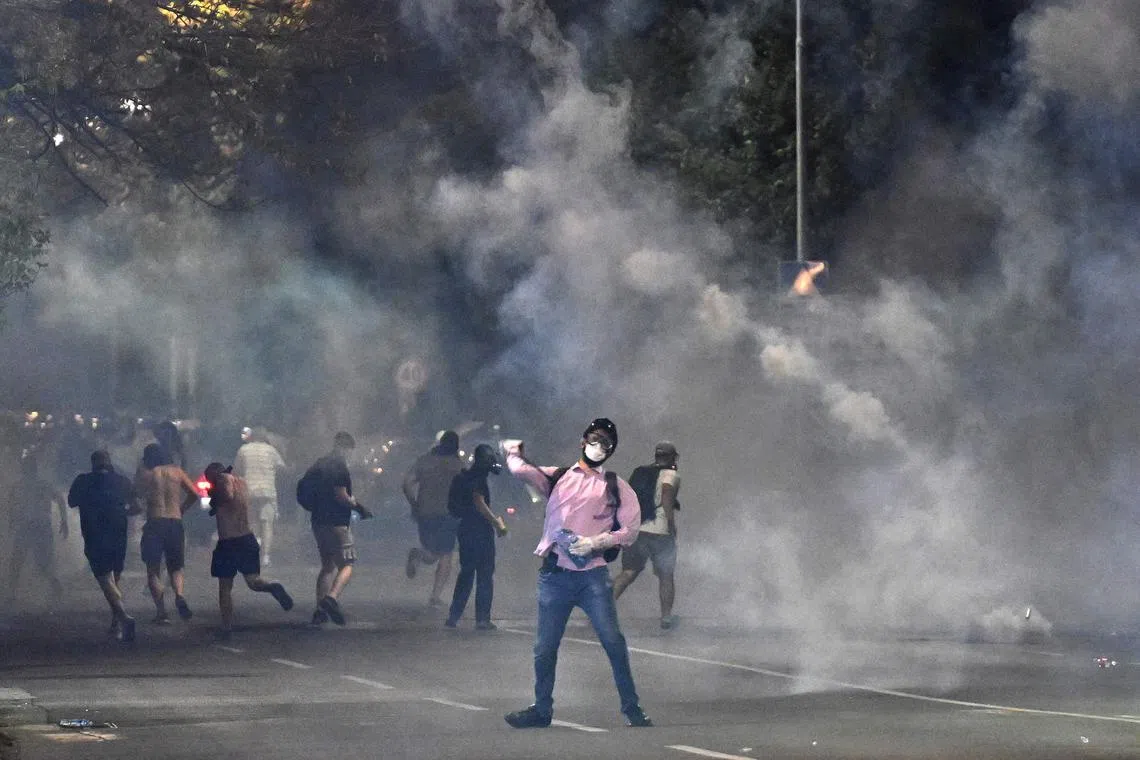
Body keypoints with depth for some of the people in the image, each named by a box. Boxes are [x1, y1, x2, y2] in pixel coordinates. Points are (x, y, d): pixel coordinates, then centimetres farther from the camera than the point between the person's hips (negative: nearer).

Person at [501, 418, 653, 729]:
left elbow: (630, 531, 2)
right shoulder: (556, 477, 14)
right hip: (554, 573, 1)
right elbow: (520, 470, 1)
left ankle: (632, 710, -3)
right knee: (544, 647, 5)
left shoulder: (616, 487, 11)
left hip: (592, 574, -1)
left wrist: (595, 542, -8)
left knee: (613, 641, -10)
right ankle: (541, 710, 19)